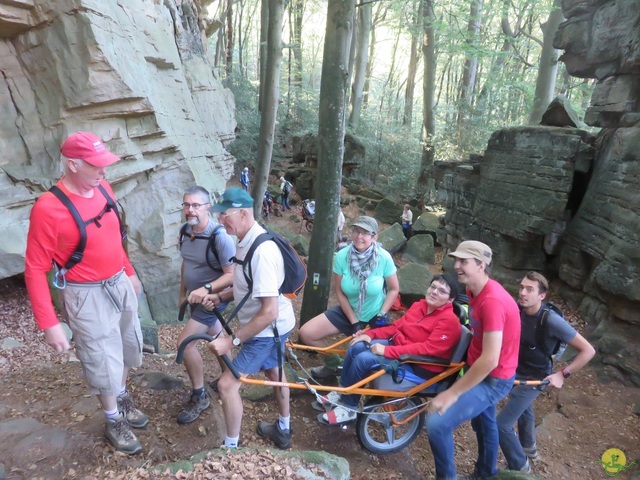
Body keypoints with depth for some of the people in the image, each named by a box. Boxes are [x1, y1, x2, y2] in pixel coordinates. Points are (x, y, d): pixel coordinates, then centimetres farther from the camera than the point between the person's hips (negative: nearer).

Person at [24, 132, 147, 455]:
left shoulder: (102, 189, -4)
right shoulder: (48, 208, -22)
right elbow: (35, 270, -17)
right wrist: (49, 324, -18)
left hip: (120, 285, 6)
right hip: (87, 297, -6)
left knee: (127, 349, 23)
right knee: (104, 364, 10)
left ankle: (122, 398, 50)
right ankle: (114, 422, 36)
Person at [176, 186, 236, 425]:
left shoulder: (220, 236, -26)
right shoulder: (186, 231, -3)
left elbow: (232, 275, -25)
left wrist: (206, 289, -37)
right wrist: (182, 293, 15)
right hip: (196, 297, 8)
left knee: (185, 342, -11)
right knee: (215, 338, 22)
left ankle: (199, 397, 7)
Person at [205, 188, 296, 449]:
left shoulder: (262, 251, -32)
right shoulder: (246, 242, -2)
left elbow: (269, 312, -33)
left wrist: (232, 340, -29)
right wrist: (220, 296, 1)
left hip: (269, 328, -10)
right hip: (276, 326, 10)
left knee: (227, 384, -5)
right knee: (273, 371, 26)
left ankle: (231, 447, 18)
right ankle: (283, 430, 48)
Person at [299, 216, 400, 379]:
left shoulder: (384, 258, -21)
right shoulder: (342, 256, -17)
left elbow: (394, 289, -7)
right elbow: (340, 292, -8)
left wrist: (381, 315, -15)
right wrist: (354, 322, -12)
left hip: (374, 317, -2)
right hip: (347, 312, 2)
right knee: (306, 333, -7)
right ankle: (333, 365, 19)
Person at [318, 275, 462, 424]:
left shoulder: (449, 320, -18)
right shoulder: (419, 305, 6)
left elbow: (428, 349, -27)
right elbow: (396, 326, 11)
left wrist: (387, 350, -29)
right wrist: (370, 334, -4)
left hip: (420, 366, -8)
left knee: (364, 359, -22)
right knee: (357, 346, -9)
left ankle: (348, 408, -4)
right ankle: (343, 393, 8)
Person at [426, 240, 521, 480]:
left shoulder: (492, 301, -31)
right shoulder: (475, 290, -2)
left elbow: (490, 360, -33)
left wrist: (452, 393, -27)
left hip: (493, 379, -9)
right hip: (481, 372, 9)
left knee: (437, 423, -19)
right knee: (484, 423, 29)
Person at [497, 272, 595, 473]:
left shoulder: (551, 321, -32)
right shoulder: (517, 308, -17)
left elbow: (588, 350, -23)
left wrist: (563, 374, -24)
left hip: (534, 378, -6)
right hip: (515, 370, 6)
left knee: (501, 425, -7)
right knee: (523, 408, 31)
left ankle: (520, 468, 18)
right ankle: (528, 447, 59)